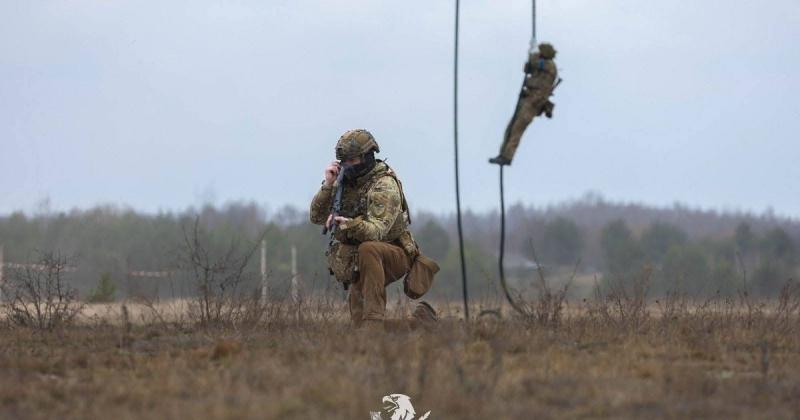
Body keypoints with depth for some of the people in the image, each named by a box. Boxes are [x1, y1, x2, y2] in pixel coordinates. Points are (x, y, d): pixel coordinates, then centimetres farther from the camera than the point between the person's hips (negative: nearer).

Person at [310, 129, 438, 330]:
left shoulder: (385, 185, -20)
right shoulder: (345, 182, 2)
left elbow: (375, 231, -31)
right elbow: (317, 217, -1)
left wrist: (347, 223, -49)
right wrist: (328, 185, -16)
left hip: (395, 254, -7)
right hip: (358, 261, 7)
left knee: (367, 249, -39)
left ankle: (374, 320, -38)